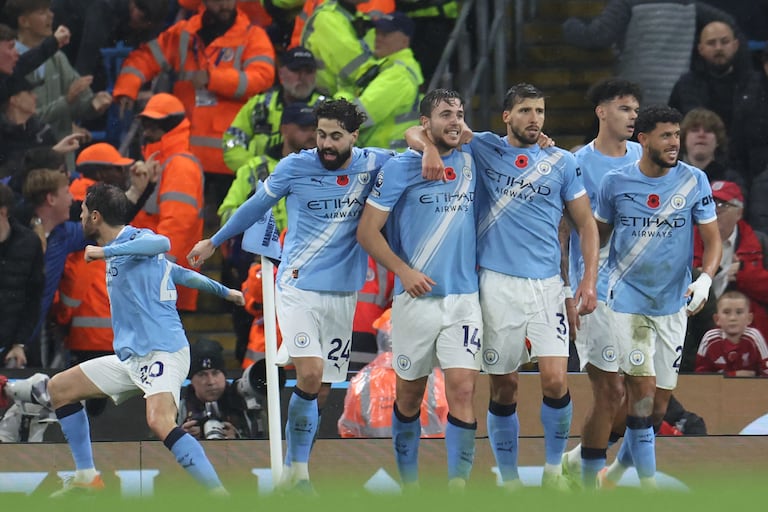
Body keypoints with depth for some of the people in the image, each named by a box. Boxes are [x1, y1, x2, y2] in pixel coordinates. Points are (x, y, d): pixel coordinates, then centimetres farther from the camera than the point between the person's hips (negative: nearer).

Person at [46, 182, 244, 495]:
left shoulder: (135, 238, -7)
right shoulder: (119, 250, 20)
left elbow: (162, 243, -33)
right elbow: (180, 273, 30)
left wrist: (106, 251, -33)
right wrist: (223, 291, 41)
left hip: (162, 352, -11)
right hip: (130, 358, 11)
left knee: (160, 423, -33)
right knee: (59, 387, 12)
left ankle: (220, 495, -36)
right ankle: (86, 478, 15)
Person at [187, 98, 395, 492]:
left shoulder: (374, 164, -1)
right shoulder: (295, 167, -4)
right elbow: (255, 207, 11)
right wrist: (213, 242, 23)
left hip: (343, 293, 3)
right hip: (297, 286, -3)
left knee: (319, 387, 3)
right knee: (310, 375, -18)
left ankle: (295, 471, 13)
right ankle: (297, 470, -7)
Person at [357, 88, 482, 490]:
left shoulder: (471, 165, 10)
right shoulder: (400, 168, -3)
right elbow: (367, 231, -5)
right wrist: (404, 271, -16)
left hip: (465, 298, 2)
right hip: (416, 298, -2)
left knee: (462, 388, -11)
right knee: (409, 393, 7)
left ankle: (458, 485, -11)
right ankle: (408, 482, 23)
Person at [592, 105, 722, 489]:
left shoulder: (694, 180, -4)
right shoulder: (616, 182, -5)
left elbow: (712, 239, -2)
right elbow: (598, 234, 11)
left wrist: (705, 278, -20)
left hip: (673, 303, 2)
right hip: (627, 297, -2)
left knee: (659, 404, 6)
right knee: (642, 389, -15)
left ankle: (615, 473, 26)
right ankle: (648, 487, -10)